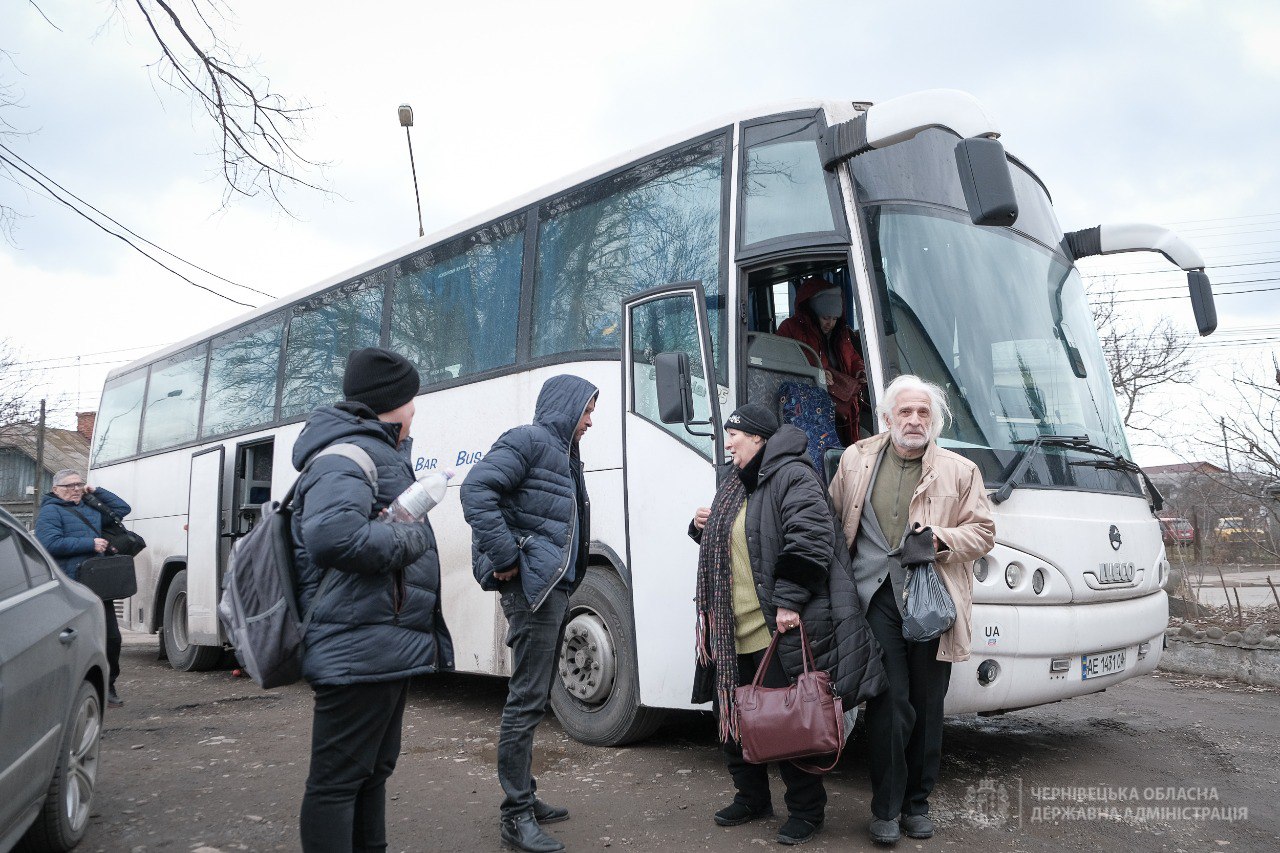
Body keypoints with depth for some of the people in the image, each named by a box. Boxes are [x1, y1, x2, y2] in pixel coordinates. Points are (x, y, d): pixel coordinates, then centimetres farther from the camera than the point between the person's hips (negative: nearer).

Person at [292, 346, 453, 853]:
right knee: (338, 779, -2)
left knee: (374, 771, 20)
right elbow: (330, 536, -33)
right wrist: (408, 539, -20)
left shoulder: (379, 453, 18)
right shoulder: (347, 456, -15)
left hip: (384, 651, 11)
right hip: (360, 652, -11)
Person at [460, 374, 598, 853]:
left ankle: (524, 798, 25)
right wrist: (505, 558, -20)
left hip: (554, 589, 10)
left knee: (536, 697, 15)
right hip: (532, 587, -10)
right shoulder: (528, 441, -8)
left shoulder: (562, 454, 21)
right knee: (527, 699, -6)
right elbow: (476, 490, -20)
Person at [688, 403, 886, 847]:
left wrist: (789, 599, -24)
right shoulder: (735, 485, 18)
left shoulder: (791, 476, -11)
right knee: (731, 715, 15)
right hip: (733, 635, 9)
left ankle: (807, 809, 19)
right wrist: (703, 527, 9)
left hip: (780, 632, -9)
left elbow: (810, 538, -22)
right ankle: (751, 798, 34)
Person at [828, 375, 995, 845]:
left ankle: (917, 803, 24)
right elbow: (833, 519, 18)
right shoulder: (857, 460, 10)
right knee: (889, 702, -4)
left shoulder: (960, 471, 8)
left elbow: (983, 532, 8)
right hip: (876, 596, -1)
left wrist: (940, 538, -11)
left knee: (927, 705, 8)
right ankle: (885, 809, 11)